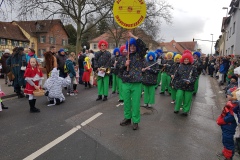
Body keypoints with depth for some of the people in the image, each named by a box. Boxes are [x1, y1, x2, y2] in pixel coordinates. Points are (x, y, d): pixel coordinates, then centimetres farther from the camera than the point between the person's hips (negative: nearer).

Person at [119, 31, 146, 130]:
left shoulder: (140, 55, 1)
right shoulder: (126, 56, 13)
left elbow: (143, 45, -17)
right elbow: (121, 68, 18)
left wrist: (132, 36, -16)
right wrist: (125, 64, -4)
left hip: (136, 84, -4)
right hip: (125, 83, 4)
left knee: (135, 103, 1)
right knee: (126, 102, 12)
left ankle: (135, 121, 13)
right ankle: (127, 118, 28)